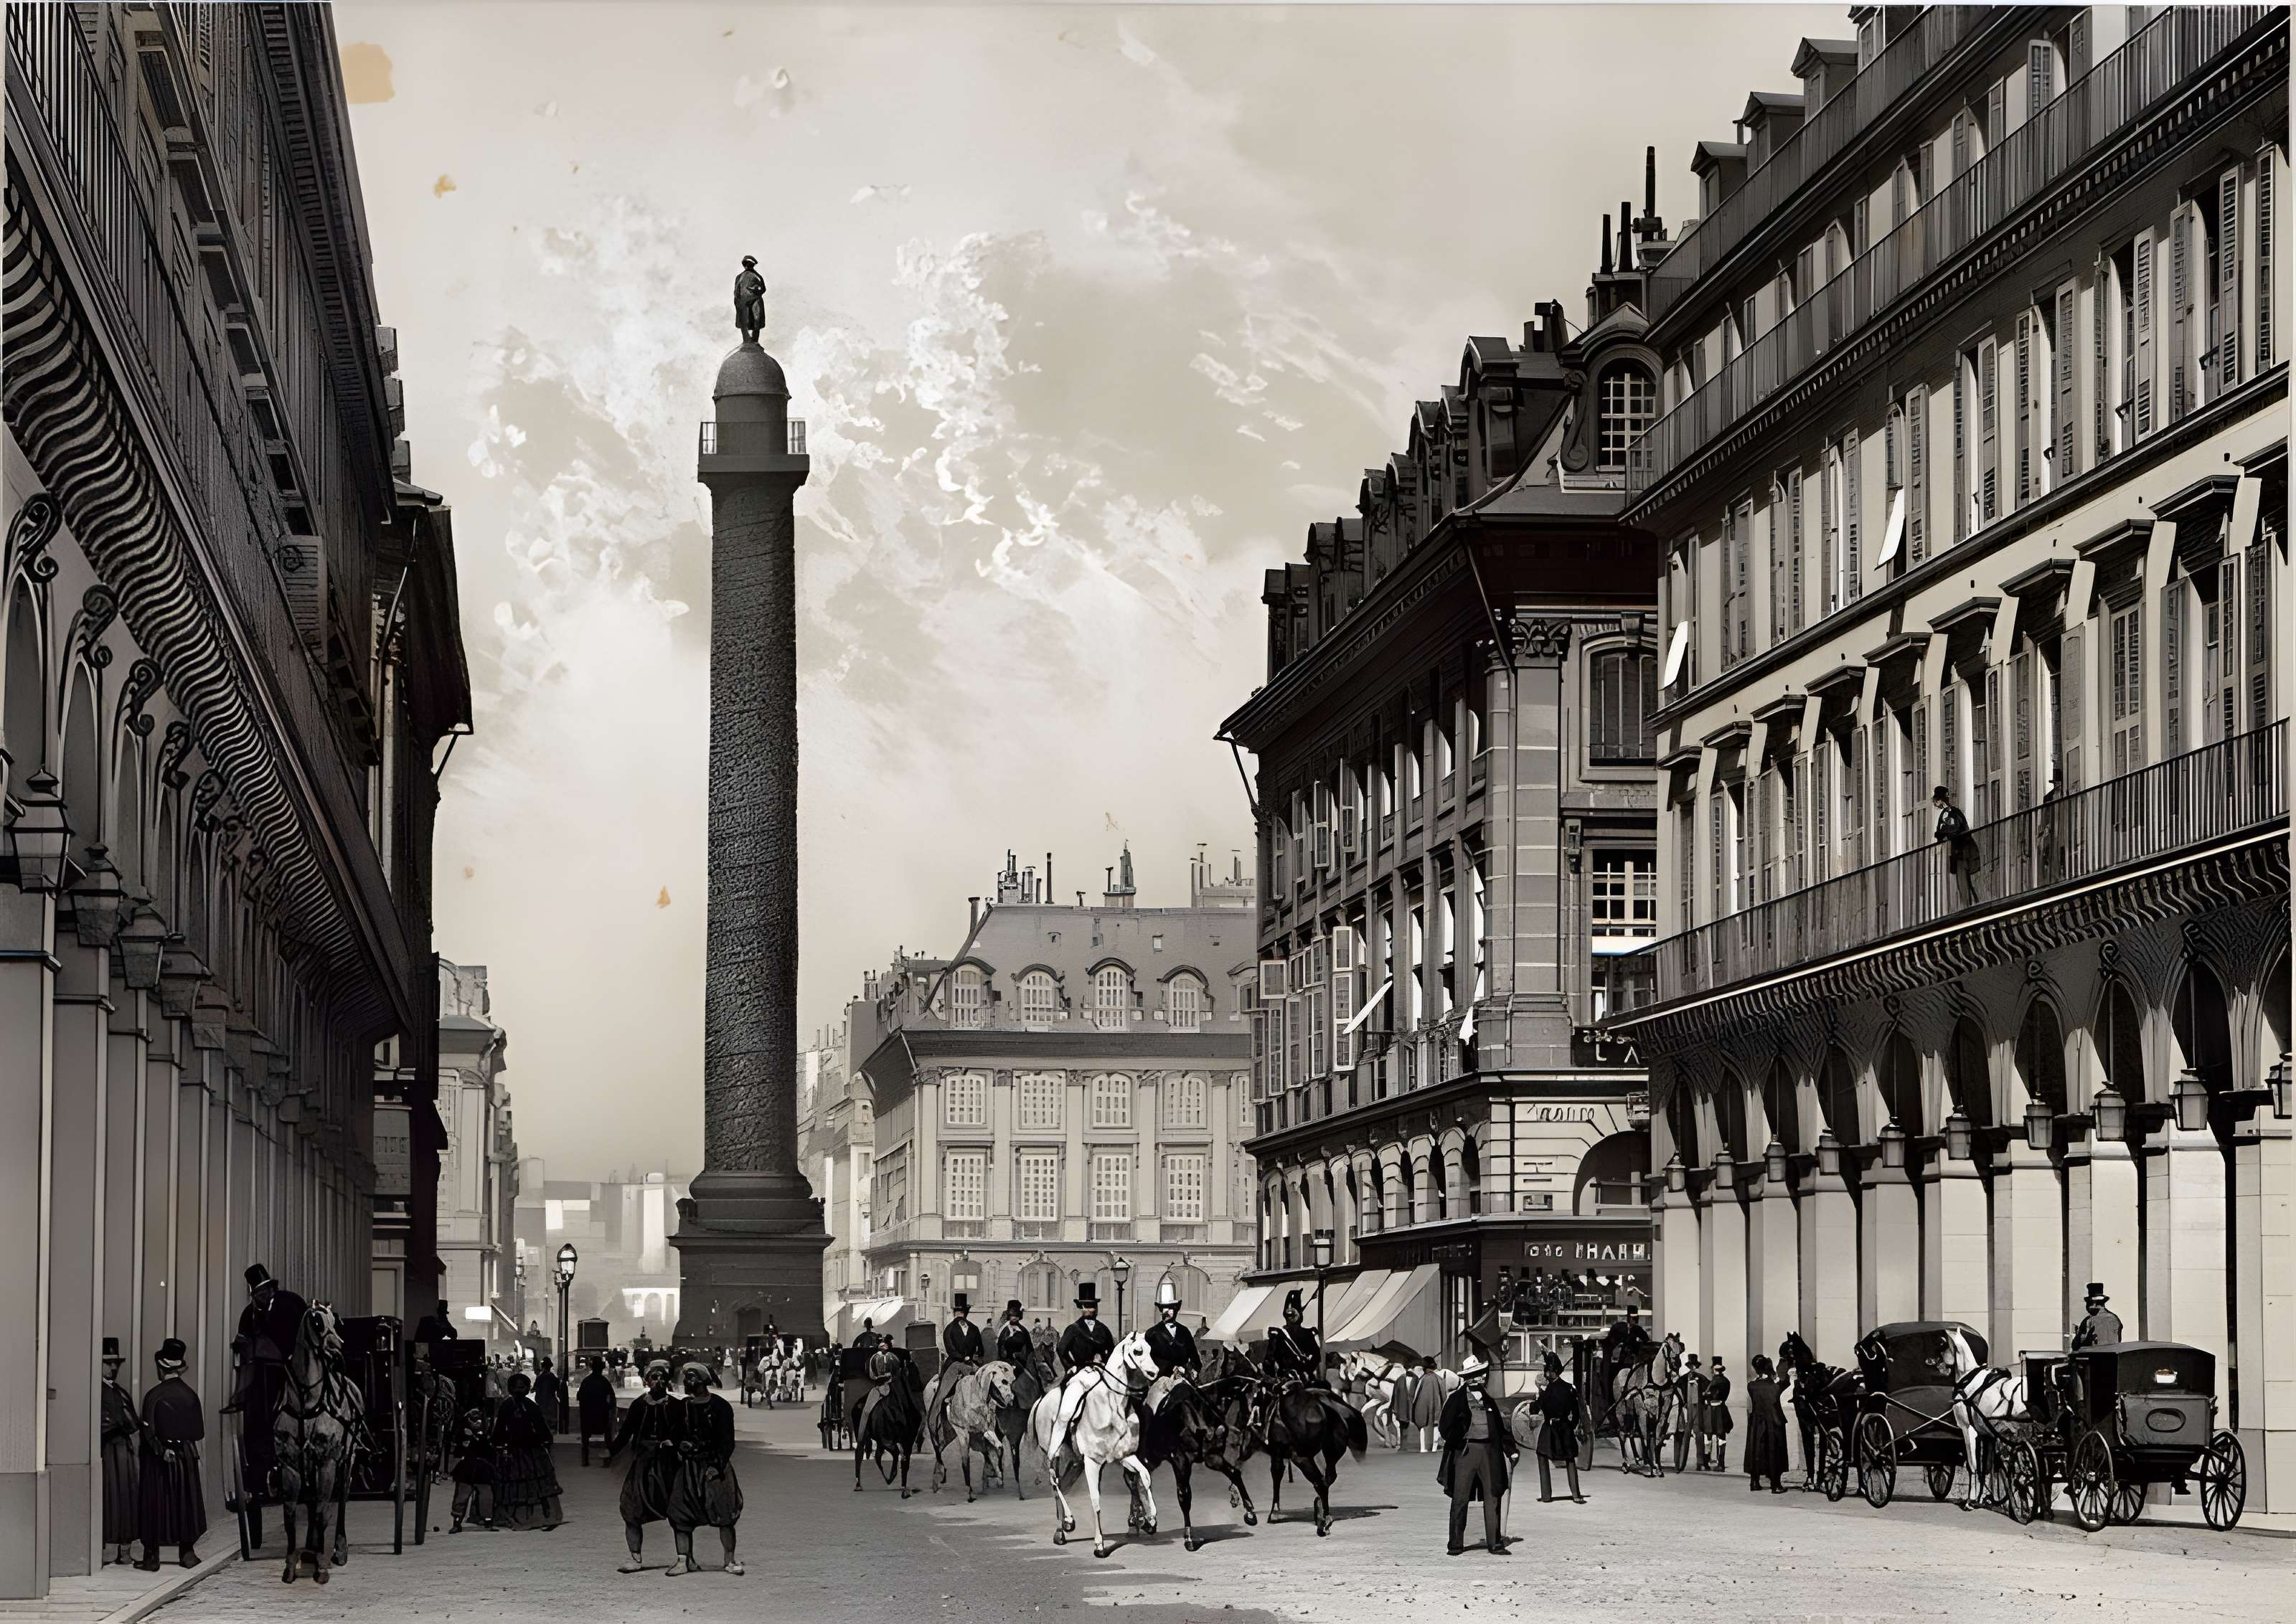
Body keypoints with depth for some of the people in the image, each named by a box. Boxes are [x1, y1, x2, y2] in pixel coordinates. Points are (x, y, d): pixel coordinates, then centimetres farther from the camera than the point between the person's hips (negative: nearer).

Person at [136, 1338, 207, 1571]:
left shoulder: (154, 1395, -13)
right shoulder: (190, 1395, -2)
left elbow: (149, 1431, -15)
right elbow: (199, 1432, 3)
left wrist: (161, 1449, -4)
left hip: (158, 1458, -3)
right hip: (186, 1456, 3)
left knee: (155, 1503, 3)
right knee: (185, 1501, 13)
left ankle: (152, 1557, 3)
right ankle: (187, 1553, 16)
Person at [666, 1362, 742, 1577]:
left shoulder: (720, 1407, -5)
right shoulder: (683, 1407, 8)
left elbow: (727, 1441, -9)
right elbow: (676, 1436, 17)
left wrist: (718, 1466, -18)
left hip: (715, 1465, -4)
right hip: (688, 1467, 4)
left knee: (725, 1515, -7)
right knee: (680, 1514, -3)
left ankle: (731, 1560, 3)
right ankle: (684, 1560, 2)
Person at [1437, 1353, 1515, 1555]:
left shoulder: (1489, 1401, 17)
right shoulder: (1457, 1400, 2)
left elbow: (1500, 1429, 22)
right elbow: (1445, 1427, 0)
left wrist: (1510, 1449, 17)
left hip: (1489, 1450, 4)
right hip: (1465, 1451, -4)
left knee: (1493, 1498, 2)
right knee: (1460, 1499, -2)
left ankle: (1494, 1543, 7)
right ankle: (1456, 1544, 4)